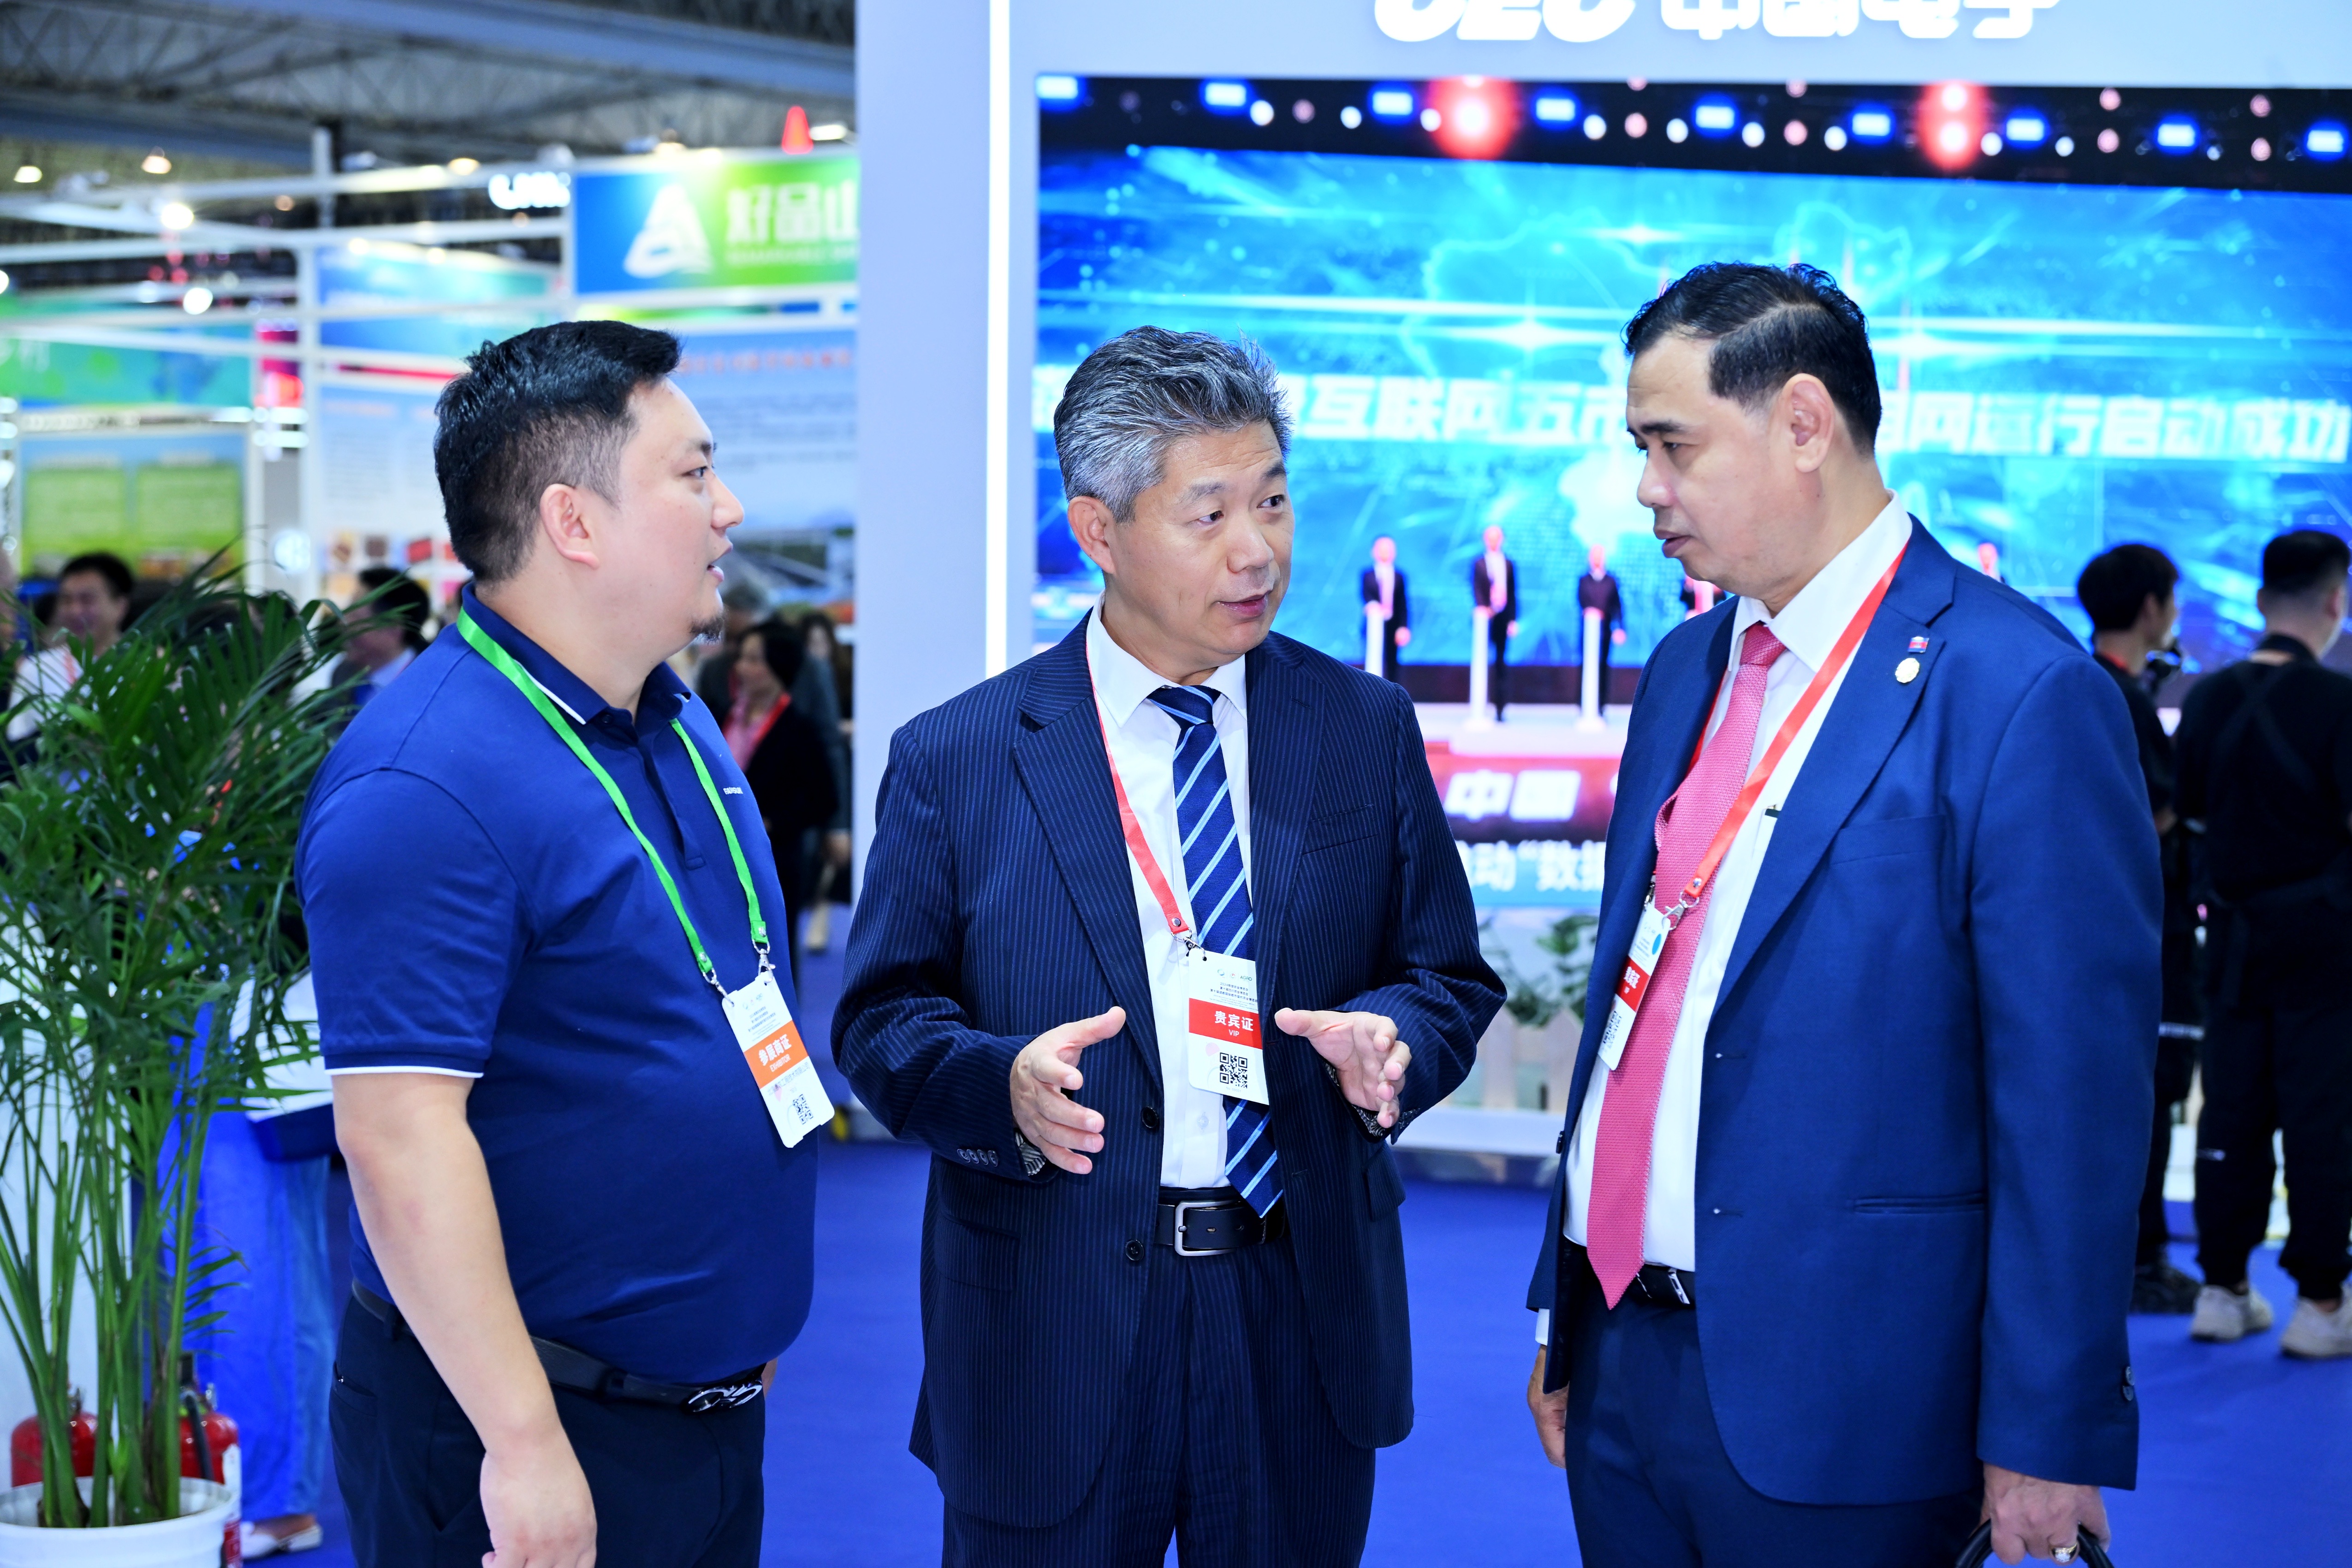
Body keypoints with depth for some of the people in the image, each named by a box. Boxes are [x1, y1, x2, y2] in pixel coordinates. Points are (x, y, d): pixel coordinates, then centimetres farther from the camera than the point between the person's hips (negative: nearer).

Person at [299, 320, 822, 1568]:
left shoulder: (679, 722, 9)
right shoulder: (427, 784, -21)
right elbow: (397, 1135, -25)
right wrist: (523, 1446, -26)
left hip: (712, 1406, 9)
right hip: (534, 1432, -9)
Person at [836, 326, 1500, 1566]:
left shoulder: (1367, 731, 4)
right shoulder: (955, 761, -2)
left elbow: (1451, 977, 7)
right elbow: (881, 1022, -1)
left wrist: (1391, 1036, -15)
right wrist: (1002, 1082, -21)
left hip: (1301, 1323, 2)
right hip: (1049, 1332, -2)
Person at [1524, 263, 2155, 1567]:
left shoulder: (2020, 693, -13)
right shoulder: (1686, 670, 11)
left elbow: (2072, 1094, -14)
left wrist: (2048, 1438, -15)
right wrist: (1563, 1316, 15)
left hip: (1830, 1403, -7)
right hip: (1626, 1357, 7)